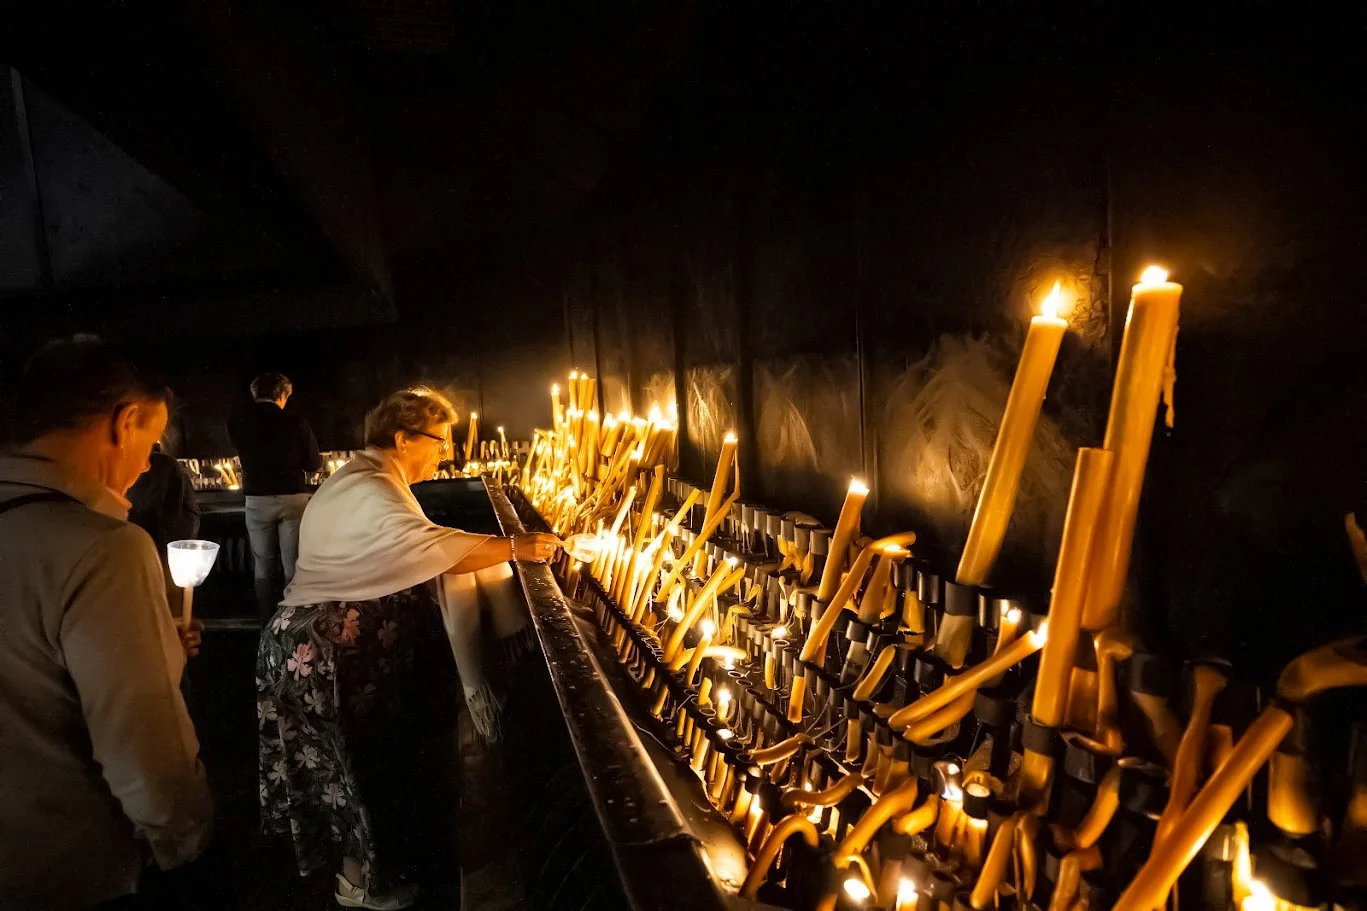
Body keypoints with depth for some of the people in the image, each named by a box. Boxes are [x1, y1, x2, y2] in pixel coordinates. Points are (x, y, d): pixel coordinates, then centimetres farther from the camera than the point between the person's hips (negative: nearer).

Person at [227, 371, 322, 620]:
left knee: (263, 566, 12)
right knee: (292, 565, 7)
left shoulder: (237, 423, -4)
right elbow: (314, 464, -3)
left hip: (257, 501, 2)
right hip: (292, 498, -2)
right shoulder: (295, 422, -12)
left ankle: (268, 622, 16)